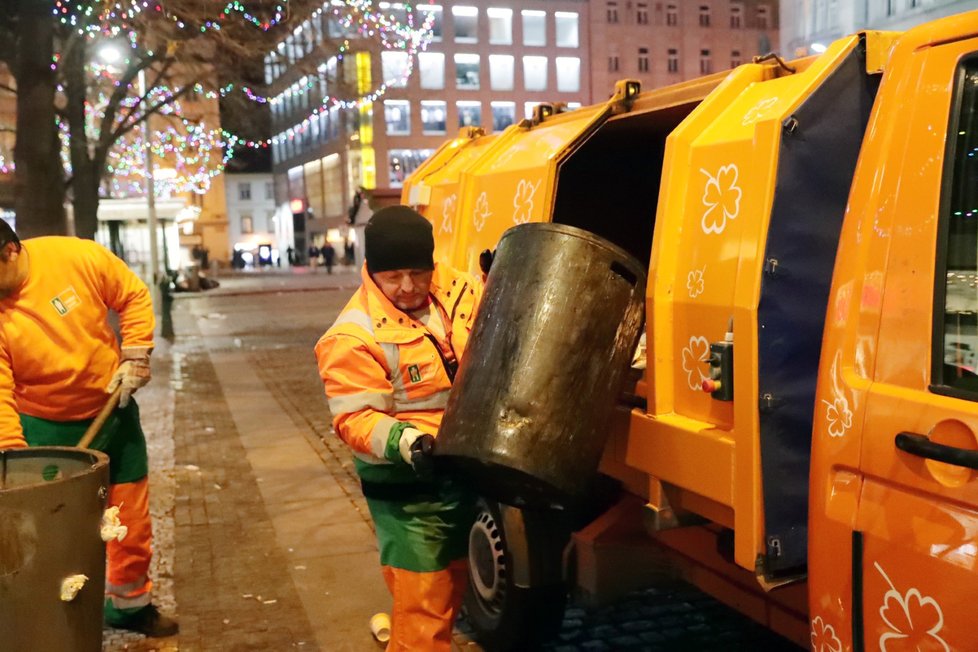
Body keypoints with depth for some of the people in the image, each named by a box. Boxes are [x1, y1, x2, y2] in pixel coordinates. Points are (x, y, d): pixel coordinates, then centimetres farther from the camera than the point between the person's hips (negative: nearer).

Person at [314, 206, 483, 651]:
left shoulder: (459, 290, -3)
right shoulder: (353, 337, -21)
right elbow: (354, 418, -22)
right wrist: (403, 440, -38)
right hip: (406, 486, -7)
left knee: (454, 583, 23)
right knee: (421, 602, -4)